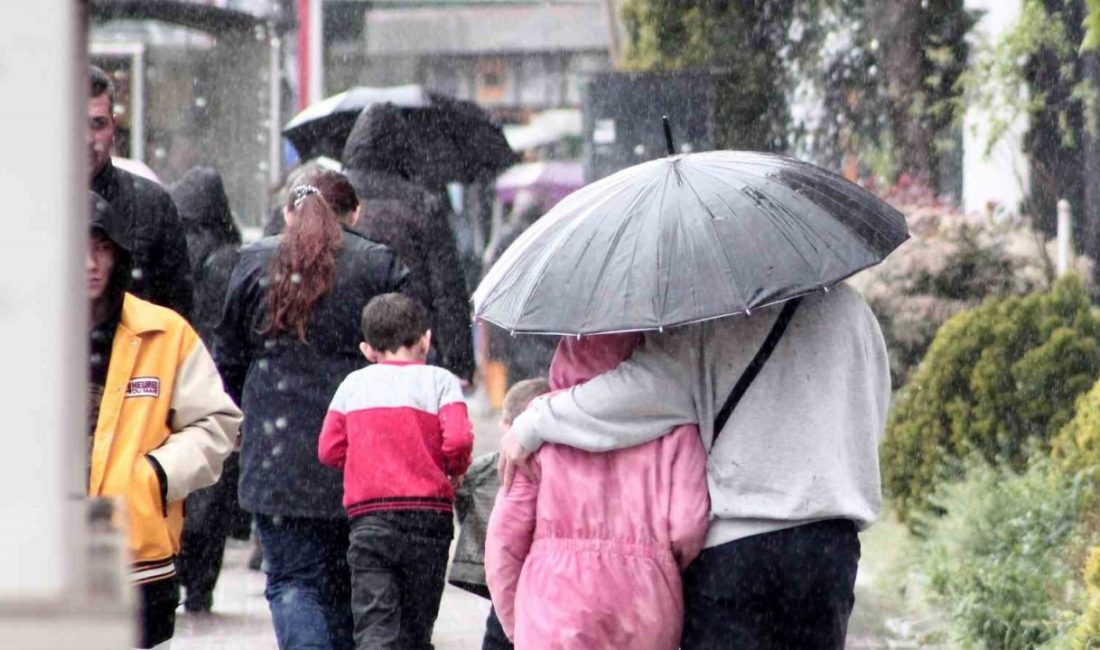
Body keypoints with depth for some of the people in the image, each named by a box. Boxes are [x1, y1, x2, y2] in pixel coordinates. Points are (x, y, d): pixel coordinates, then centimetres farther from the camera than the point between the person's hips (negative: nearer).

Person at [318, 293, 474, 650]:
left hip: (368, 516, 1)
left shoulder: (354, 384, 9)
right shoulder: (439, 380, 1)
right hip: (428, 514, 0)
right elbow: (458, 439, -12)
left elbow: (329, 449, 6)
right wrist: (455, 471, 8)